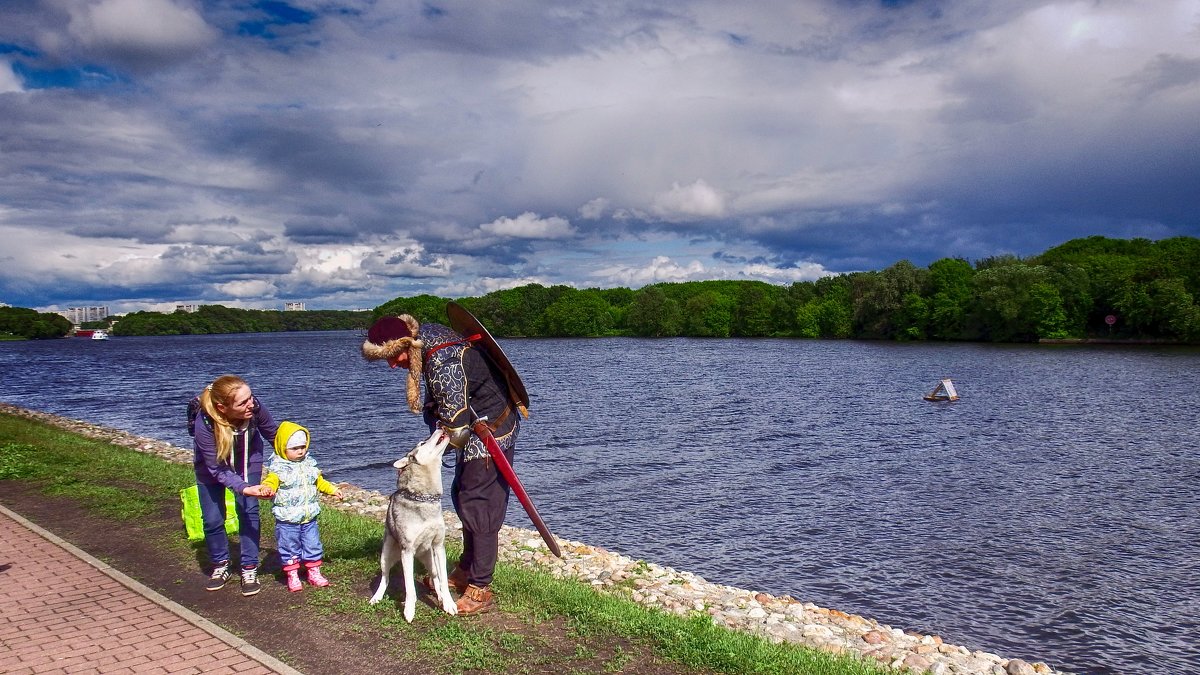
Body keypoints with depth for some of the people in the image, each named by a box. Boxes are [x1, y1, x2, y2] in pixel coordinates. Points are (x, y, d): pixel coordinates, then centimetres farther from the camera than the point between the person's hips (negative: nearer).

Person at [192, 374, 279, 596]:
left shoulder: (254, 407, -36)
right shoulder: (205, 424, -40)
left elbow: (274, 434, -12)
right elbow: (218, 470, -31)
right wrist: (245, 489, -44)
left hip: (247, 458, 1)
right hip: (212, 464, -1)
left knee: (249, 511, -6)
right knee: (213, 519, 1)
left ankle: (249, 570, 6)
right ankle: (221, 567, 26)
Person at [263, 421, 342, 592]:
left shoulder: (310, 465, 6)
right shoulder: (278, 468, -11)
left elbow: (319, 482, 19)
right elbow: (270, 482, -24)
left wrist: (333, 489, 14)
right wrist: (267, 489, -45)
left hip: (309, 518, 5)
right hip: (287, 521, -5)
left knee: (313, 546, 12)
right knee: (289, 549, 6)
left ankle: (314, 572, 26)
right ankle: (292, 576, 20)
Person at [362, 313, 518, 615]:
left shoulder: (441, 366, -32)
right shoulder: (427, 333, -3)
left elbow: (456, 431, -29)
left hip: (489, 432, -10)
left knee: (478, 506, -7)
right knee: (462, 497, 18)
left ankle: (480, 589, 2)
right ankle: (466, 572, 32)